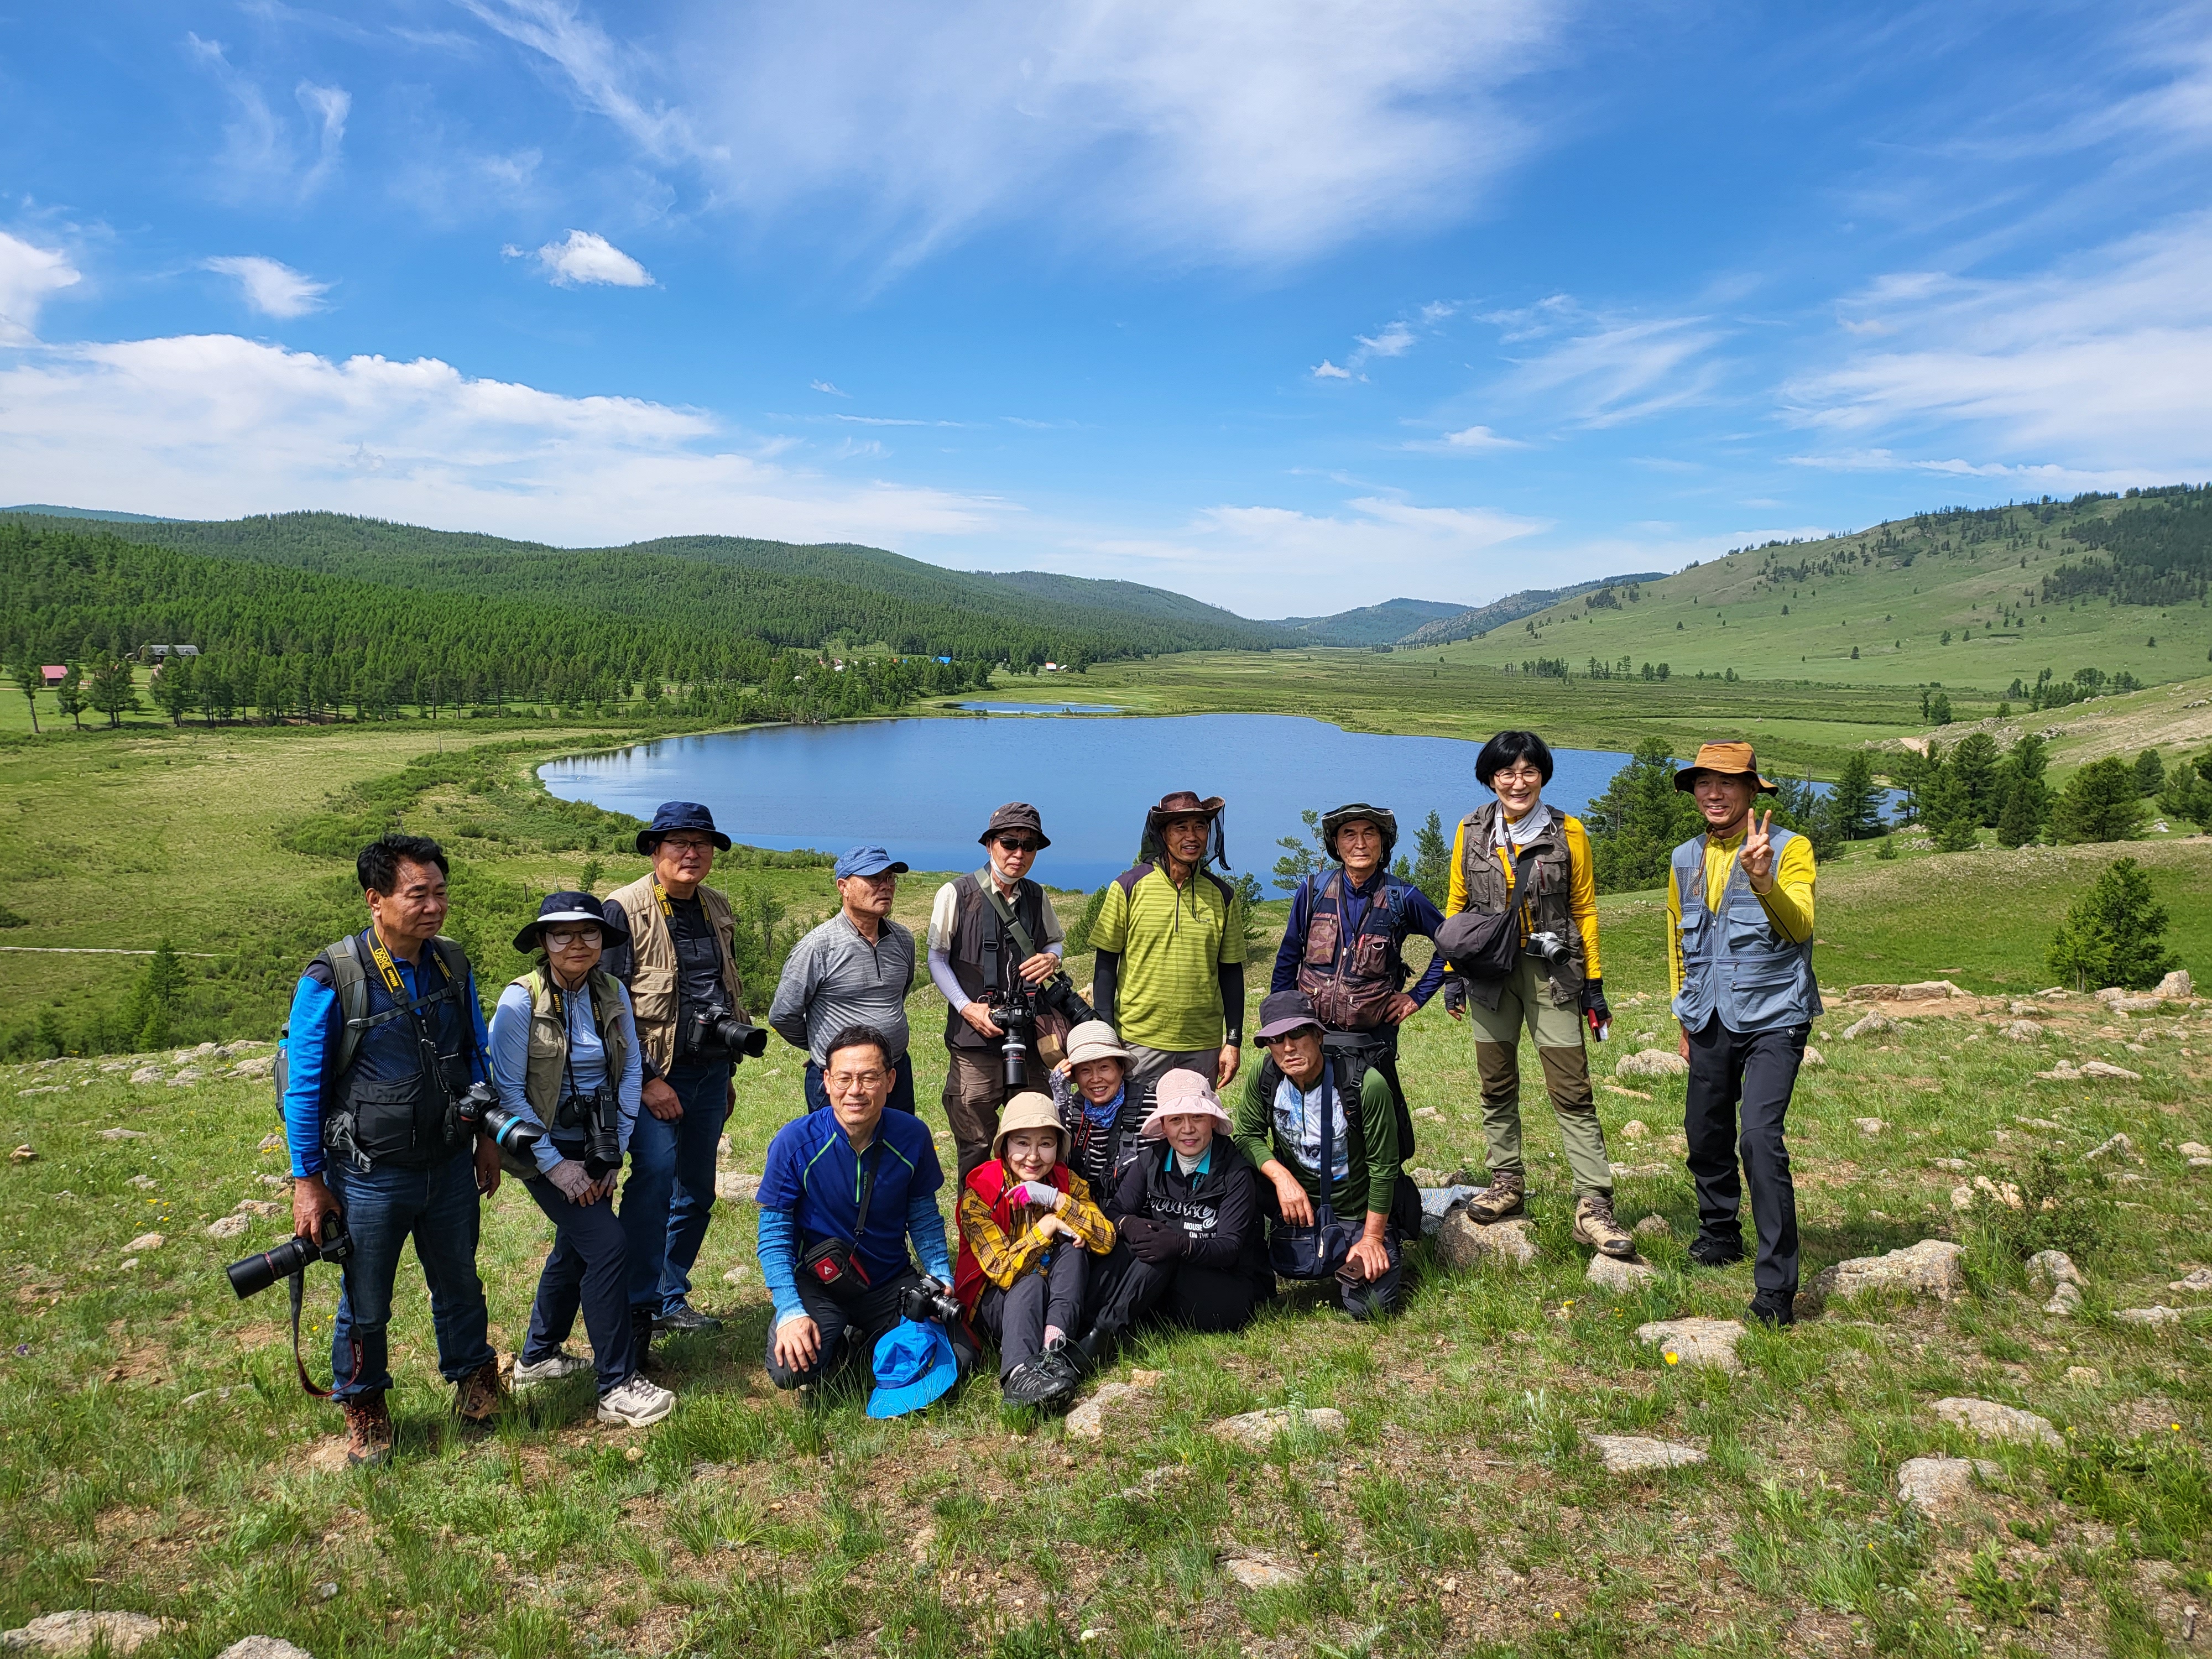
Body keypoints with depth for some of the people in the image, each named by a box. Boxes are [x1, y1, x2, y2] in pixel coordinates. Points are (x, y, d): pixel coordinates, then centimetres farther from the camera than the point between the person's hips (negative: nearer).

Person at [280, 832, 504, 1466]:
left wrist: (487, 1138, 12)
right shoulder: (331, 979, -17)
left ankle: (473, 1377, 42)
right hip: (368, 1177, -4)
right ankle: (364, 1407, 36)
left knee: (460, 1283, 20)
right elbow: (304, 1086, -10)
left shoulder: (452, 964, -2)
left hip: (450, 1168, 4)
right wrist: (307, 1182, -8)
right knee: (365, 1305, 13)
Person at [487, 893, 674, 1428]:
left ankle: (537, 1358, 41)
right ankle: (618, 1388, -6)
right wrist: (555, 1164, -16)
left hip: (597, 1145, 6)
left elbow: (632, 1072, 4)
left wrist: (617, 1151, -1)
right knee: (608, 1247, -15)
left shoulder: (613, 993, -2)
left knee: (576, 1247, 18)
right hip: (547, 1147, -6)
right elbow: (507, 1090, -15)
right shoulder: (520, 1000, -16)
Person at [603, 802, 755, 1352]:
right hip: (657, 1075, -6)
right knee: (655, 1180, -18)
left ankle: (672, 1299, 24)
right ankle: (637, 1308, -6)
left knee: (697, 1193, 11)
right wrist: (646, 1080, -15)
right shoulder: (625, 909, -9)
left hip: (711, 1071, 7)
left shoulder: (717, 908, 12)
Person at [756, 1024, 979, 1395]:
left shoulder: (912, 1136, -9)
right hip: (818, 1284, -2)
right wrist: (791, 1311, -24)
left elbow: (924, 1218, 5)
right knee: (790, 1368, -29)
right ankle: (839, 1338, 6)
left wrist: (941, 1280, -9)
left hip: (892, 1283, 2)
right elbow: (774, 1235, -11)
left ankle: (873, 1338, 13)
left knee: (958, 1360, -15)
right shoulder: (794, 1142, -17)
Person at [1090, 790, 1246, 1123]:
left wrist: (1234, 1041, 6)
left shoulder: (1222, 895, 5)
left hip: (1203, 1046, 3)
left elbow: (1231, 973, 10)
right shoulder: (1130, 886, -3)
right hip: (1140, 1042, -2)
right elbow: (1106, 965, 0)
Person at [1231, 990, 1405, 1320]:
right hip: (1297, 1202, 3)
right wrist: (1282, 1177, -25)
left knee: (1370, 1306, -13)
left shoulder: (1366, 1085, -27)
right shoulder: (1265, 1076, -16)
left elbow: (1383, 1167, -18)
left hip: (1359, 1214, -2)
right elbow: (1248, 1135, -6)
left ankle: (1385, 1252, 20)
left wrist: (1372, 1238, -14)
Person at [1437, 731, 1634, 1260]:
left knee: (1572, 1092, -4)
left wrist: (1594, 983, 3)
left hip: (1552, 971, -2)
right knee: (1496, 1085, 10)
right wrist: (1453, 975, 6)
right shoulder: (1471, 832, 3)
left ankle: (1593, 1206, 0)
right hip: (1489, 972, 2)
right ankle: (1507, 1183, 25)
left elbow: (1584, 909, 4)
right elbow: (1457, 905, 10)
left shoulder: (1568, 832, -1)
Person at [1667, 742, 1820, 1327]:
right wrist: (1686, 1019, 22)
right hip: (1710, 1021, 6)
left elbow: (1800, 927, -23)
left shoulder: (1789, 849, -7)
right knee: (1705, 1134, 12)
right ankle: (1720, 1233, 38)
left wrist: (1763, 881, -40)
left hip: (1773, 1019, -6)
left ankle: (1777, 1286, -12)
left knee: (1760, 1135, -18)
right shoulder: (1685, 861, 9)